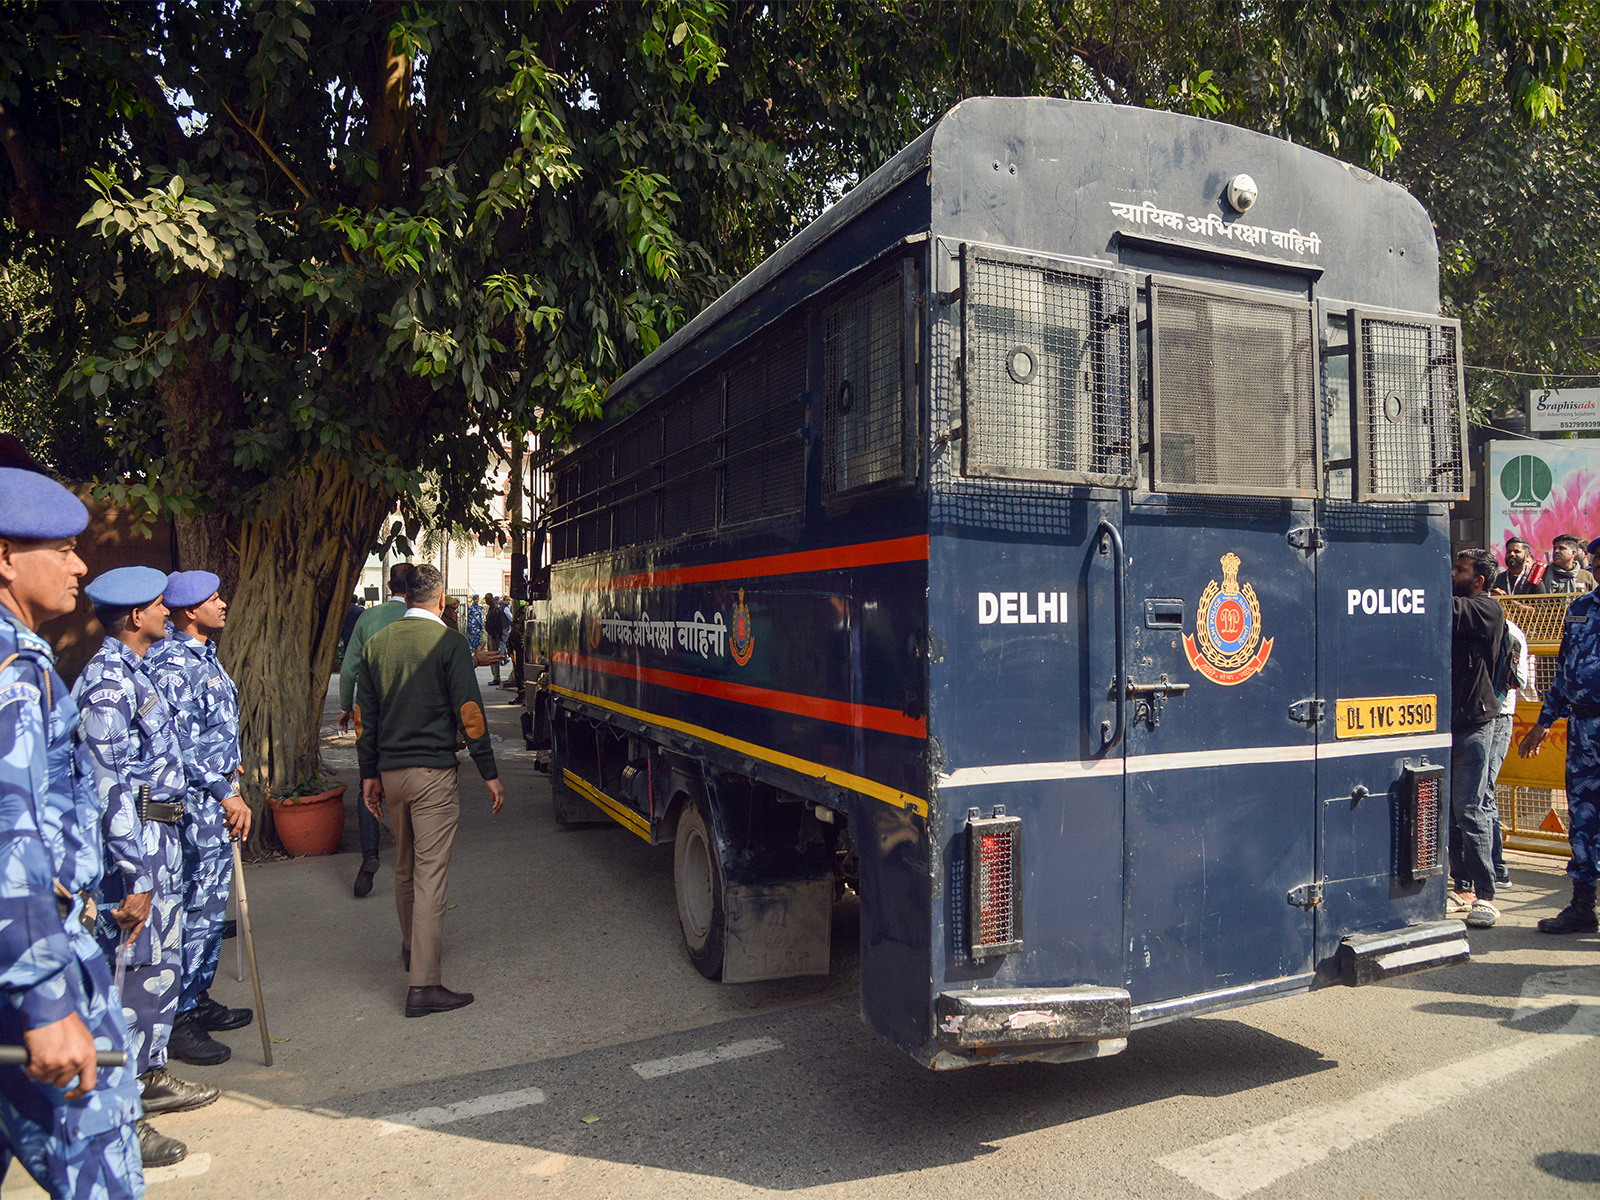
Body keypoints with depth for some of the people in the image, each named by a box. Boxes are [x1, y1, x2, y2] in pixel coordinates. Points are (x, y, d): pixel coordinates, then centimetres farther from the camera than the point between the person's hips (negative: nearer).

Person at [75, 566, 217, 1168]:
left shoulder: (137, 672, 12)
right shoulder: (108, 682, -19)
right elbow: (107, 789, -23)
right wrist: (135, 879, -23)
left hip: (159, 836, 10)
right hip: (131, 842, -10)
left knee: (163, 963, 19)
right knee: (134, 972, -1)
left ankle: (150, 1076, 33)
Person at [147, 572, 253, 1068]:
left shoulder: (202, 654, 13)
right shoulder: (172, 665, -18)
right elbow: (183, 744, -20)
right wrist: (226, 794, -17)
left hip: (215, 793, 10)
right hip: (197, 800, -10)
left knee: (210, 905, 16)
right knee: (200, 908, -4)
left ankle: (198, 999, 27)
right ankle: (179, 1019, 6)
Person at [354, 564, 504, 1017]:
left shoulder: (376, 645, 7)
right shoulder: (448, 643, -10)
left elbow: (364, 716, 11)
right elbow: (469, 714, -12)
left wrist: (369, 774, 19)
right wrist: (490, 775, -7)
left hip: (390, 772, 6)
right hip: (433, 775, -6)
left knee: (405, 867, 22)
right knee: (431, 873, -5)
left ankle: (412, 948, 41)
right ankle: (424, 984, -5)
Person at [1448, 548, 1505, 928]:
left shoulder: (1487, 609, -6)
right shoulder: (1460, 610, 17)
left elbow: (1446, 611, -21)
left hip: (1474, 722, -7)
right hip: (1448, 721, 7)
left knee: (1469, 810, -8)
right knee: (1450, 810, 8)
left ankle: (1485, 896, -1)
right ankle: (1463, 887, 16)